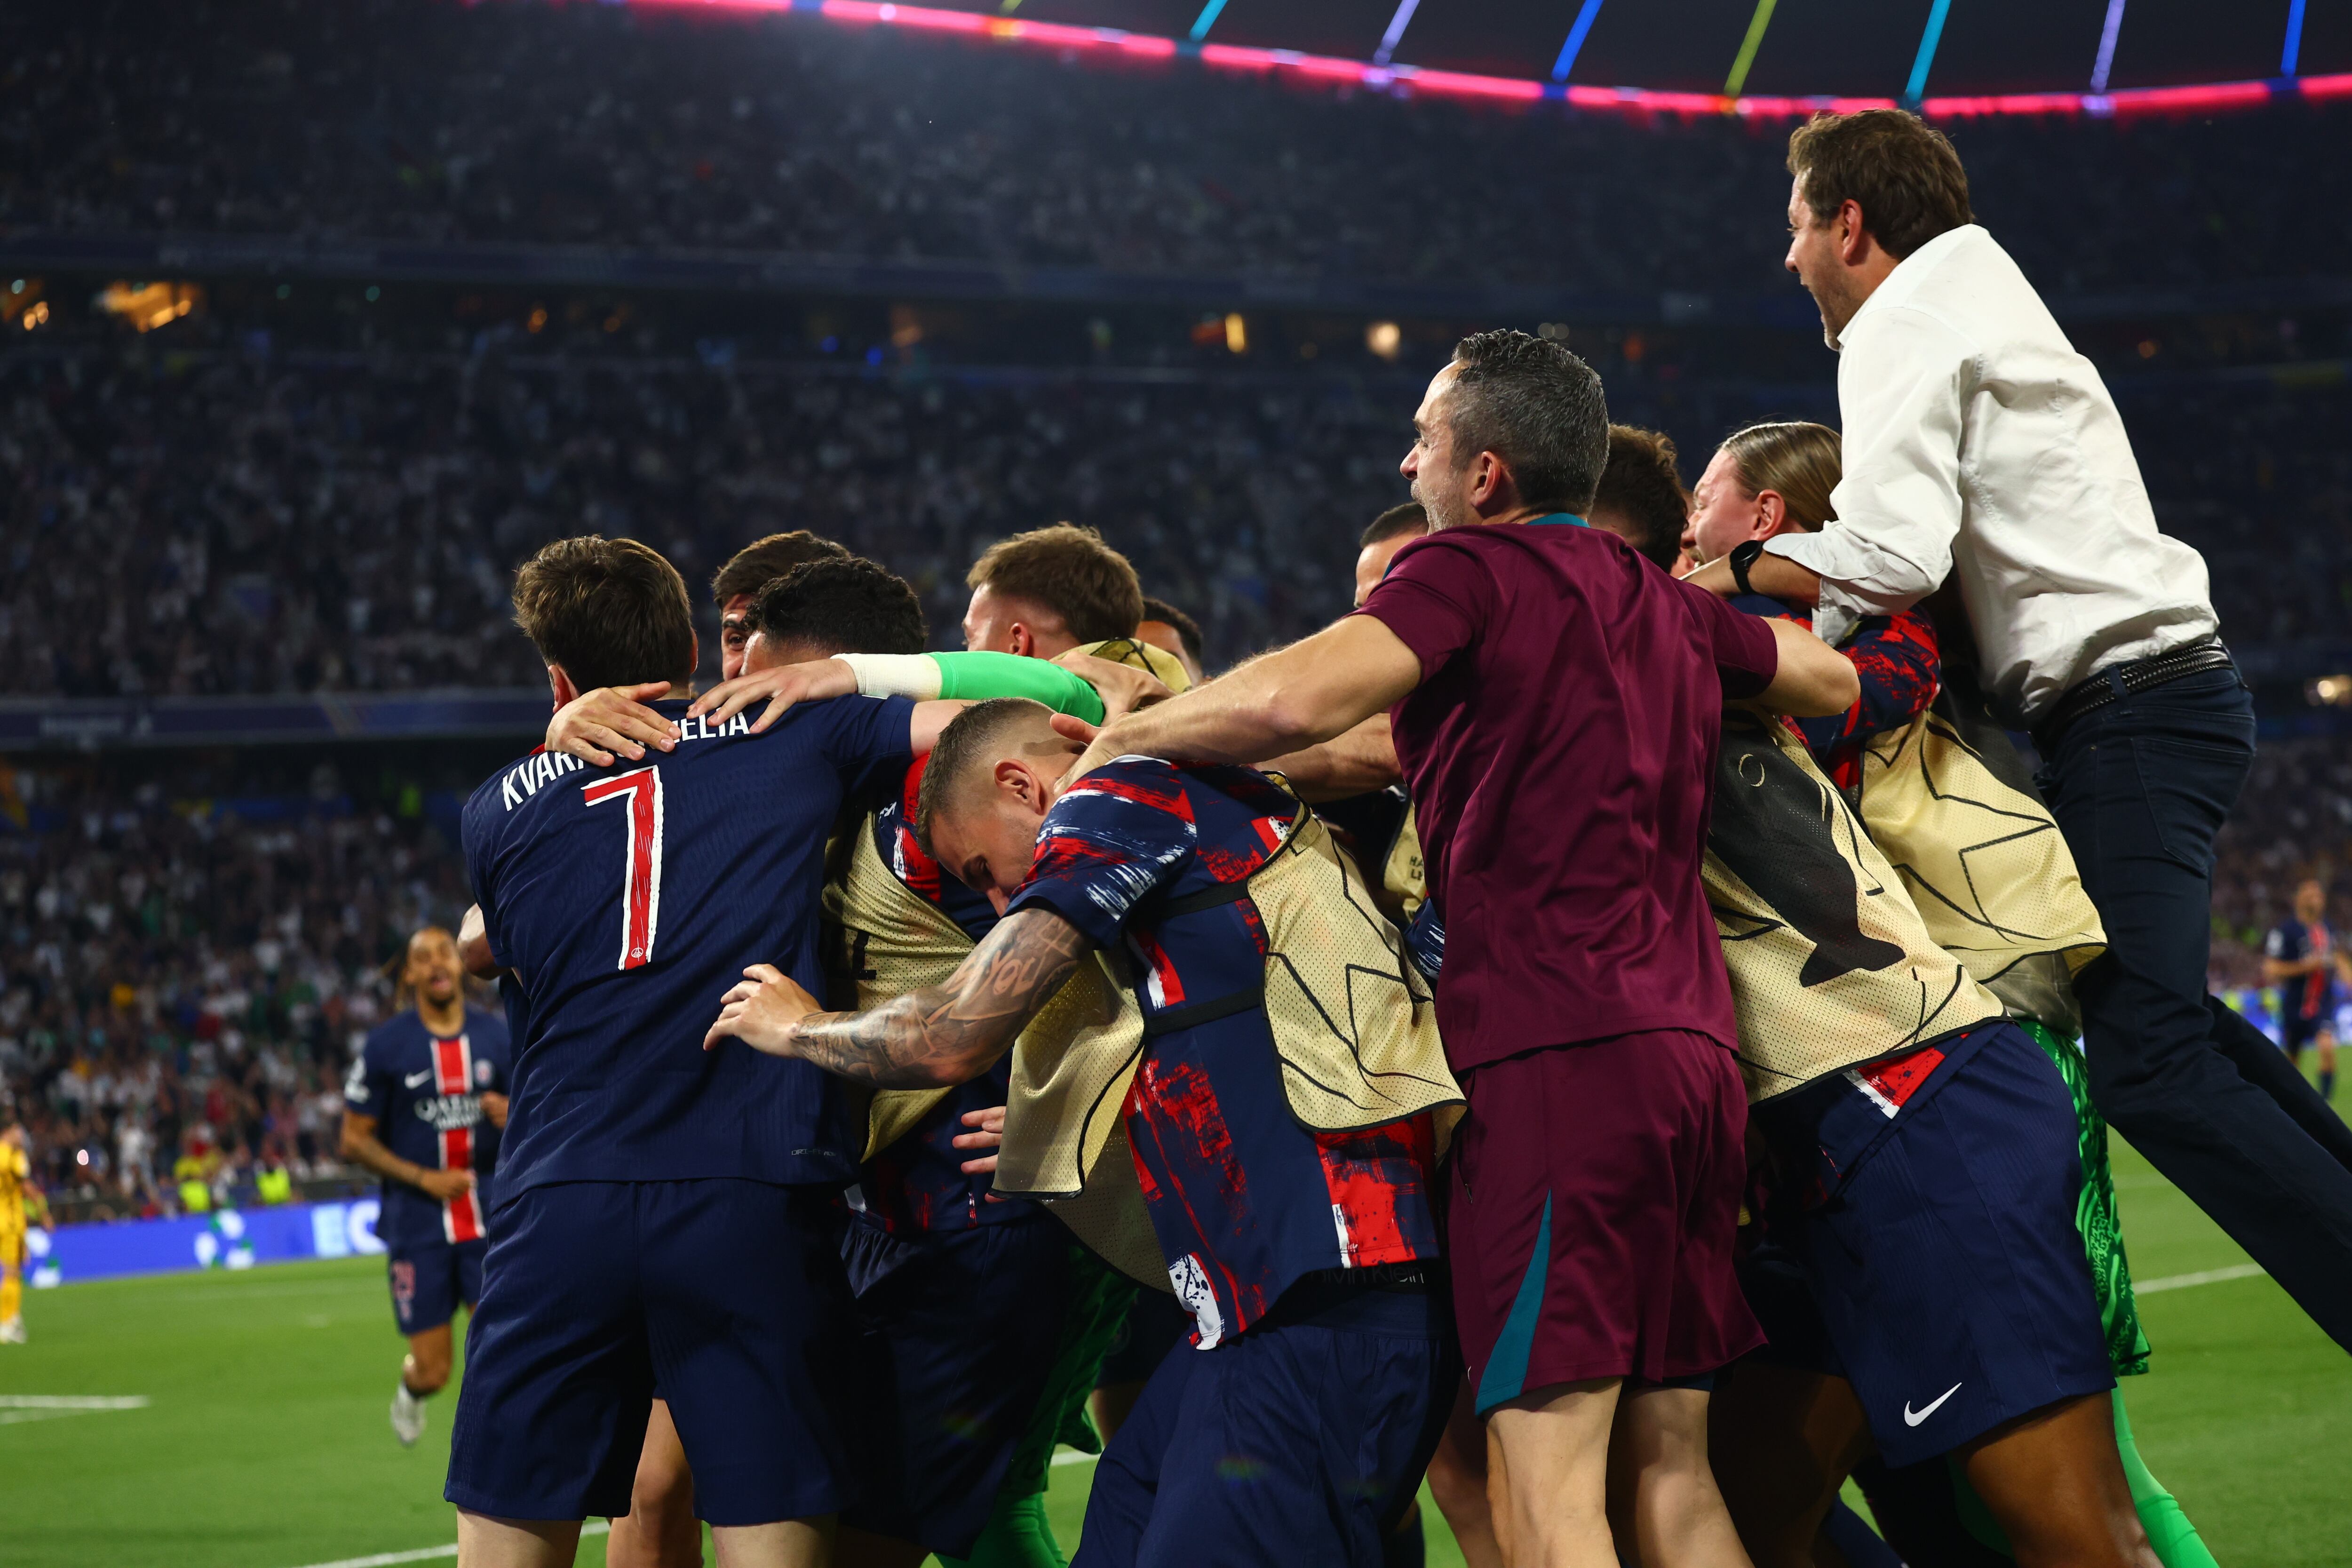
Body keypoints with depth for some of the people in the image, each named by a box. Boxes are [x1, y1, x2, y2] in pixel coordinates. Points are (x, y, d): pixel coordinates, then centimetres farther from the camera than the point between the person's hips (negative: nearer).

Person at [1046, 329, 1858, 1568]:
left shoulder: (1470, 570, -3)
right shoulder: (1669, 605, 20)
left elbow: (1298, 698, -20)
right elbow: (1836, 685, 37)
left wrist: (1127, 737, -4)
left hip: (1559, 1051, -8)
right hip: (1693, 1044, 8)